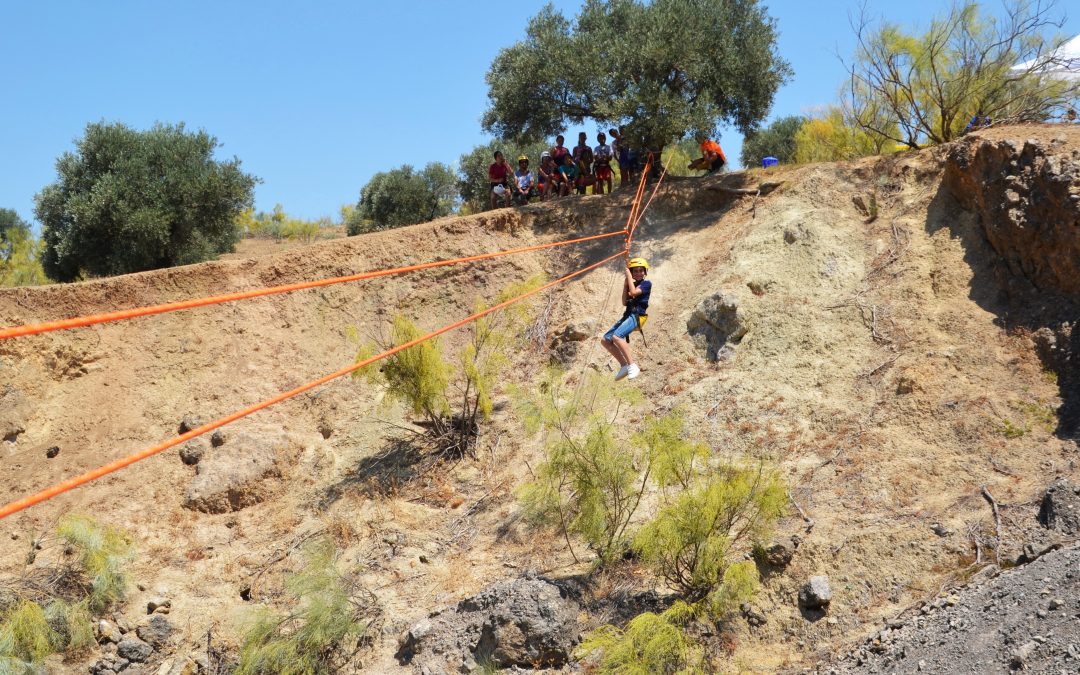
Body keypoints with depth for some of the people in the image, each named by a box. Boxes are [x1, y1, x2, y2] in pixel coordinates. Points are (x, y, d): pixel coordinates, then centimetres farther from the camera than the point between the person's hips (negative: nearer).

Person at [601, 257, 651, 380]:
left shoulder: (647, 283, -1)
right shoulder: (632, 285, 19)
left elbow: (633, 292, -17)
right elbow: (624, 302, 10)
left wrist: (628, 275, -9)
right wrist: (625, 285, 2)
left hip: (638, 316, -8)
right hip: (628, 315, 8)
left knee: (616, 336, -30)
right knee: (605, 340, 1)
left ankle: (632, 366, -27)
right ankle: (624, 366, 3)